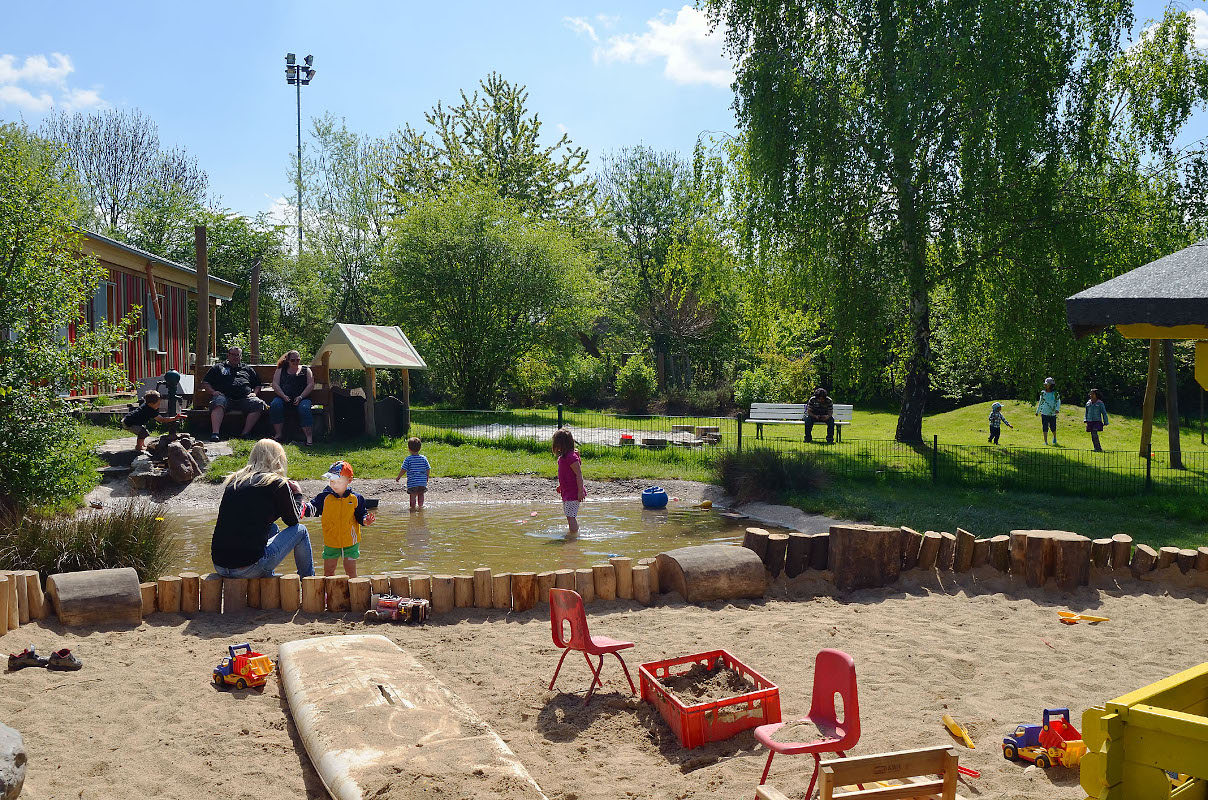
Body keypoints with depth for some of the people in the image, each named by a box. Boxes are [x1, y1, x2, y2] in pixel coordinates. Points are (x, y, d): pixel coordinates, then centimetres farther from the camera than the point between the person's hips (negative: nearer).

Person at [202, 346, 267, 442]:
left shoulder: (248, 369, 32)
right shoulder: (218, 368, 27)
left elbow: (257, 385, 32)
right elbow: (205, 383, 22)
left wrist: (254, 393, 10)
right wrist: (213, 391, 3)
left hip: (245, 398, 2)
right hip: (224, 396, -1)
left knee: (258, 404, -30)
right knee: (218, 403, -38)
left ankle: (245, 433, -32)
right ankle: (215, 433, -49)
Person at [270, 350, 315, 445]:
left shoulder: (306, 370, 15)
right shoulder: (281, 370, 18)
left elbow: (311, 385, 4)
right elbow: (275, 384, 7)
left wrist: (300, 397, -11)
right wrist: (283, 396, -10)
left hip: (302, 397, -1)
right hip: (283, 397, 2)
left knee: (304, 408, -34)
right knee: (275, 405, -30)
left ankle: (309, 436, -35)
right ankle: (278, 434, -25)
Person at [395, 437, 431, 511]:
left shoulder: (408, 459, -10)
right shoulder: (424, 458, 1)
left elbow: (403, 470, -10)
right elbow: (428, 469, 5)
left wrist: (398, 477, 5)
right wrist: (427, 478, 20)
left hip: (412, 482, -3)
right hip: (422, 482, 3)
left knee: (413, 495, 4)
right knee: (421, 494, 17)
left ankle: (413, 507, 7)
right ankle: (420, 506, 23)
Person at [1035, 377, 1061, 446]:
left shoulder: (1055, 394, -4)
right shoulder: (1043, 393, 4)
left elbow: (1058, 402, -4)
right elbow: (1040, 402, 16)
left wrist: (1057, 409, -23)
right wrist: (1037, 411, 22)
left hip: (1052, 414, -2)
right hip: (1044, 414, 2)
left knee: (1053, 428, 7)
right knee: (1045, 428, -4)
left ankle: (1054, 437, 37)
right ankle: (1045, 442, -1)